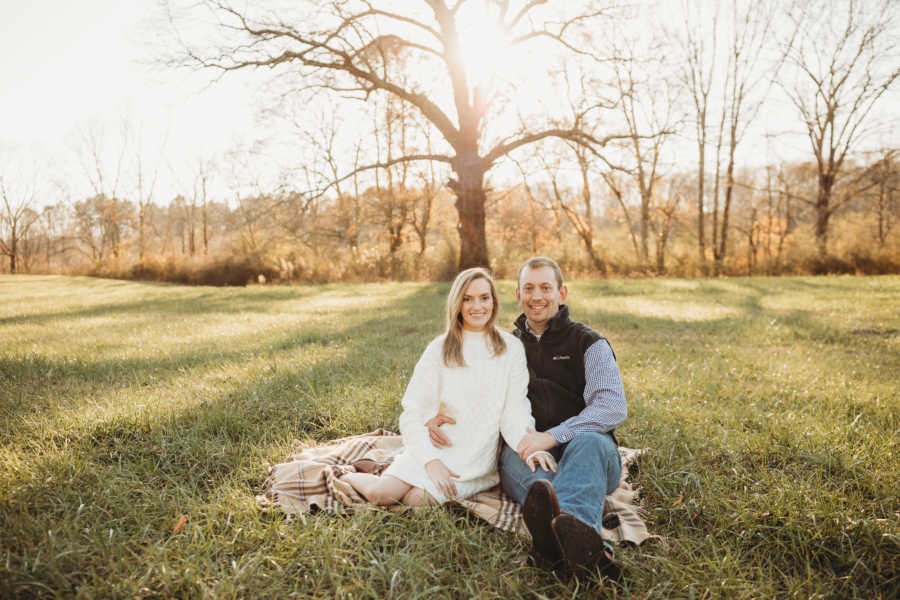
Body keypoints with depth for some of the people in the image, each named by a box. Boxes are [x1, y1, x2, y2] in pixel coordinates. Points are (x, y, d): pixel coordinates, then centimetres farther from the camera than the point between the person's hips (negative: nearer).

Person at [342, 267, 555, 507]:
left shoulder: (511, 349, 2)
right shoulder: (440, 349, 1)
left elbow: (515, 409, -4)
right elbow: (412, 412, -3)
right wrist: (431, 461, -17)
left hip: (476, 458, -1)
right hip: (435, 446, 1)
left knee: (418, 498, -24)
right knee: (381, 494, -18)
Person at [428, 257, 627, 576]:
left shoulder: (588, 343, 5)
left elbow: (613, 406, -11)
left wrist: (552, 436, -25)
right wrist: (437, 417, -2)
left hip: (589, 452, -2)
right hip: (529, 449, 2)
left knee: (588, 442, -36)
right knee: (512, 454, -33)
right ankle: (586, 545, -61)